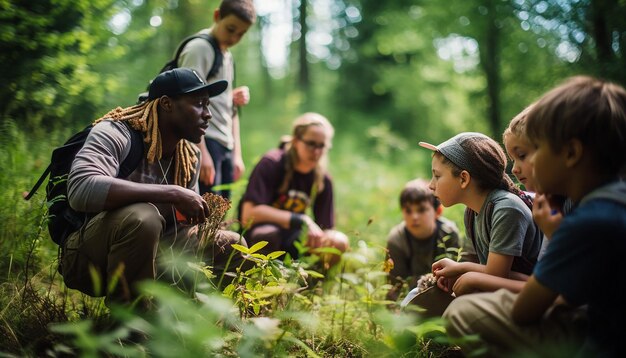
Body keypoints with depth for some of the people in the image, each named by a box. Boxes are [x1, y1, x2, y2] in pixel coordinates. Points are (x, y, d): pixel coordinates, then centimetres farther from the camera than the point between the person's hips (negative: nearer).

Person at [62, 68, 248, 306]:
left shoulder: (189, 156, 4)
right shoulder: (115, 133, -18)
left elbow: (188, 213, 19)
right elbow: (80, 190, -37)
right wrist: (172, 193, -36)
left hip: (149, 251, 7)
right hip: (90, 258, -7)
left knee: (232, 246, 4)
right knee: (141, 217, -36)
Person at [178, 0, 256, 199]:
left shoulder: (227, 56, 22)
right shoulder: (199, 48, -5)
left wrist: (237, 153, 20)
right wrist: (202, 152, -22)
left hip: (225, 146, 9)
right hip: (206, 142, -9)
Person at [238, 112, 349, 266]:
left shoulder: (323, 180, -4)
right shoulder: (271, 164, -19)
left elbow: (326, 230, 1)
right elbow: (248, 215, -29)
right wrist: (302, 220, -32)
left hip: (290, 237, 5)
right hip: (257, 234, -4)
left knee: (339, 242, -21)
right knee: (268, 234, -39)